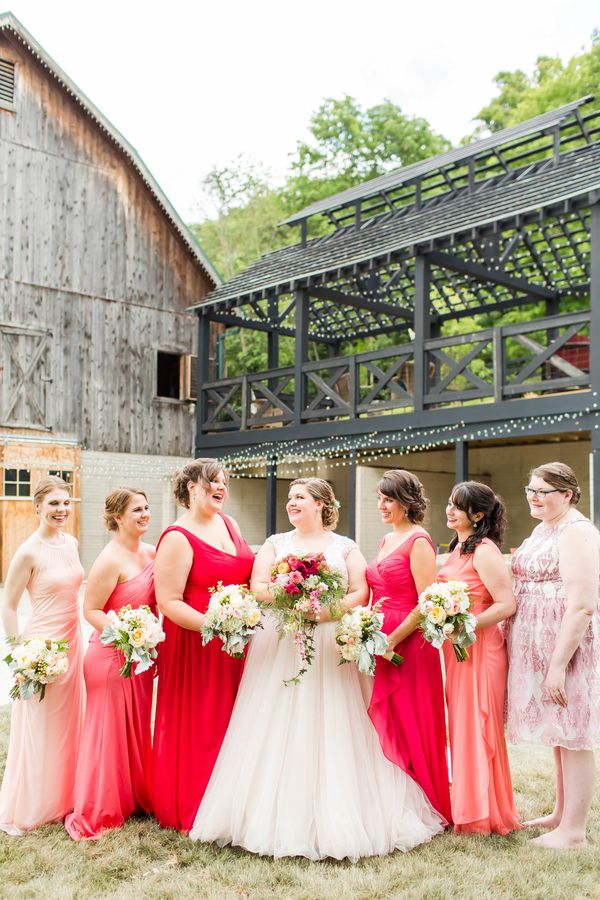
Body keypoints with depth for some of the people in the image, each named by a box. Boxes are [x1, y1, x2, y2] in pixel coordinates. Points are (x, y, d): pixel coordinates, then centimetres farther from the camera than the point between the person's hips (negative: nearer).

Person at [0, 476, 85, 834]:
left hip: (73, 642, 7)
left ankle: (61, 799, 34)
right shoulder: (29, 552, -16)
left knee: (68, 725, 17)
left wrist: (77, 638, 16)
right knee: (39, 732, 5)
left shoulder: (71, 543, 5)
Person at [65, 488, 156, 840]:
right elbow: (91, 610, -17)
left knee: (138, 729, 18)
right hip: (113, 656, -7)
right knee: (110, 732, 4)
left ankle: (136, 796, 34)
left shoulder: (150, 552, 3)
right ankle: (99, 813, 20)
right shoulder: (110, 560, -19)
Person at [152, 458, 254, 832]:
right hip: (195, 645, -7)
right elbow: (169, 602, -18)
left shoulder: (227, 523, 9)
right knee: (198, 727, 3)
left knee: (231, 723, 13)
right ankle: (192, 810, 20)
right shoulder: (178, 538, -14)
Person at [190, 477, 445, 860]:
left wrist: (327, 610, -18)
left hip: (330, 648, -1)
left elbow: (360, 592, -2)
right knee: (277, 730, -2)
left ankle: (335, 818, 6)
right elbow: (259, 587, 2)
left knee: (330, 729, -2)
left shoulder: (346, 548, 9)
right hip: (280, 646, 2)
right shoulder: (275, 544, 14)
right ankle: (276, 815, 5)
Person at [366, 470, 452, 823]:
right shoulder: (387, 541, 15)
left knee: (409, 728, 1)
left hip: (409, 645, -8)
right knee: (385, 725, 12)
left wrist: (391, 641, -19)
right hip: (382, 644, 8)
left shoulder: (418, 540, -11)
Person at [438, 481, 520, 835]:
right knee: (461, 729, 15)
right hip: (457, 652, 9)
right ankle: (468, 809, 27)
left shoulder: (484, 551, -16)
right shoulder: (458, 548, 12)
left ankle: (483, 817, 15)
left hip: (480, 650, -9)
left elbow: (507, 605, -22)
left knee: (477, 730, 1)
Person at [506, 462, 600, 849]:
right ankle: (562, 813, 31)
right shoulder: (543, 529, 14)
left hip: (567, 645, -9)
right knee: (560, 735, 18)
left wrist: (558, 665, -24)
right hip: (539, 648, 9)